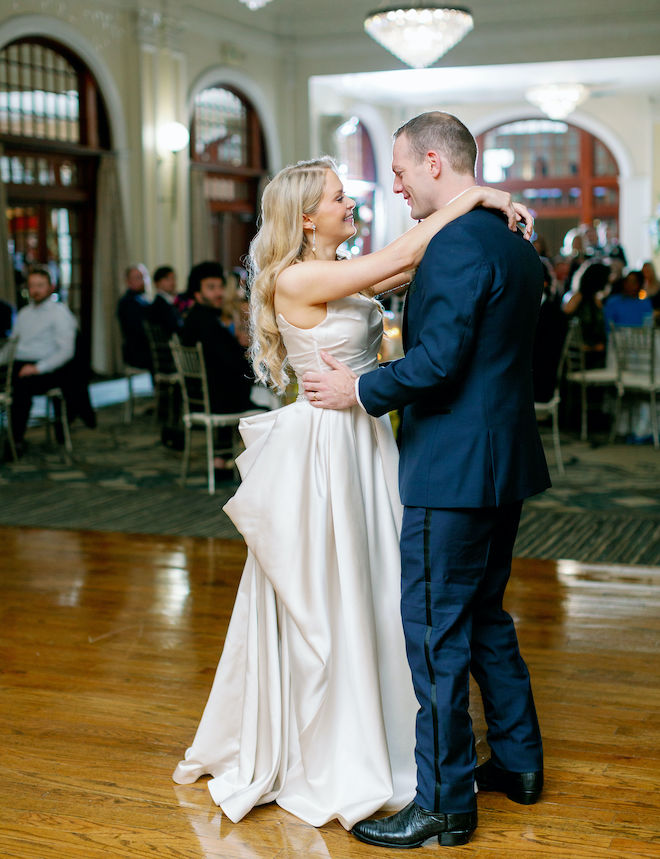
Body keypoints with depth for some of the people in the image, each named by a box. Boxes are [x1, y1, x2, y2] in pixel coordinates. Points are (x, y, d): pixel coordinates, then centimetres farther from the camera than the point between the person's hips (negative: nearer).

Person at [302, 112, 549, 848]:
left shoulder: (456, 244, -18)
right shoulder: (514, 243, 13)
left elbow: (438, 361, -24)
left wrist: (360, 390, -11)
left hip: (452, 470, -10)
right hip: (505, 462, 10)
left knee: (435, 631, -1)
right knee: (483, 614, 21)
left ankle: (443, 802, 8)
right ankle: (518, 760, 33)